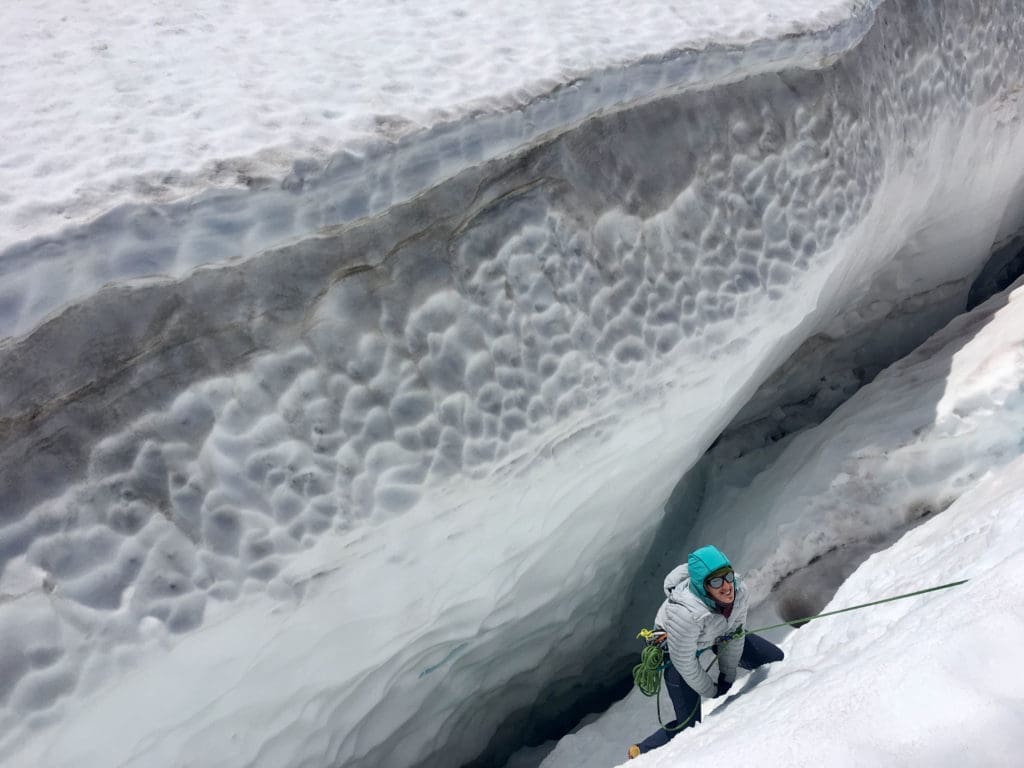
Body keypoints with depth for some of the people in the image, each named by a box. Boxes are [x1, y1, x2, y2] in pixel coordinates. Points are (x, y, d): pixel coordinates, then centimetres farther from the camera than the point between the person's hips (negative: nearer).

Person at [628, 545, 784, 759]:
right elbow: (684, 662, -28)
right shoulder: (685, 613, -45)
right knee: (689, 727, -7)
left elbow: (735, 632, -9)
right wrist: (711, 691, -12)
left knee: (776, 660, 11)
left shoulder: (737, 590, -28)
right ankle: (640, 753, 17)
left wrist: (727, 674, 1)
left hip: (718, 637, 6)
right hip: (680, 650, -6)